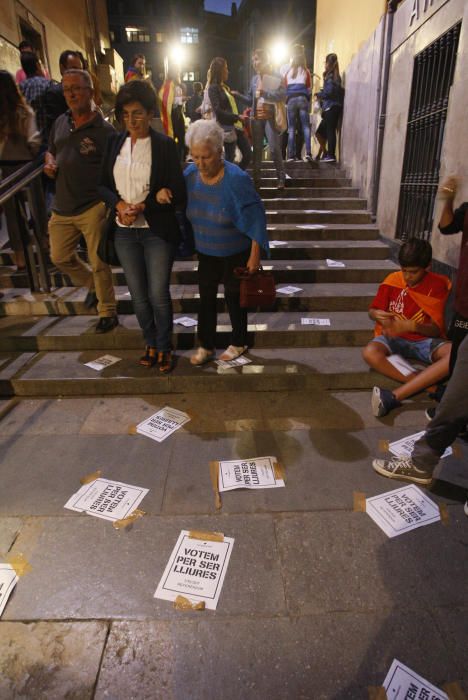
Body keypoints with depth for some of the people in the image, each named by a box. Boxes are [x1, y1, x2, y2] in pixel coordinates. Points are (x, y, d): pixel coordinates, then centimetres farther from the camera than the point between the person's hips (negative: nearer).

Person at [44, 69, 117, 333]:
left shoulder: (104, 130, -6)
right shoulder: (61, 123, 12)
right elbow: (50, 151, 26)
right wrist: (50, 164, 3)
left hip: (93, 208, -6)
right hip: (62, 207, 7)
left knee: (99, 264, -1)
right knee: (60, 257, 15)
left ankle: (108, 313, 15)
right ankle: (92, 285, 39)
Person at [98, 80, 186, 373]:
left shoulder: (165, 145, -7)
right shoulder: (115, 142, 6)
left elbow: (179, 194, -9)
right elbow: (103, 184, 9)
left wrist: (142, 206, -17)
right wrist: (119, 204, -11)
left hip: (157, 231, -4)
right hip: (125, 231, 4)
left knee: (158, 295, 1)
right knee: (139, 296, 11)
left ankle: (164, 348, 23)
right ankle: (151, 344, 32)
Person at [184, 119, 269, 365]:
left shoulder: (236, 179, -24)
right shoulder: (190, 174, -10)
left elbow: (256, 217, -18)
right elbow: (182, 212, 5)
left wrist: (255, 255, -17)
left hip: (235, 252, -4)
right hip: (206, 252, 4)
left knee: (234, 297, 9)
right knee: (206, 297, 8)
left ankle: (238, 343, 30)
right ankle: (205, 346, 24)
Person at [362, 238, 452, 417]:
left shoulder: (438, 285, -6)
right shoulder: (393, 280, -4)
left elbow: (436, 330, -10)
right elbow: (372, 311, 5)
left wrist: (411, 326, -31)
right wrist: (379, 315, -21)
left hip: (424, 339, 0)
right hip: (394, 337, 1)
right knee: (370, 353, -33)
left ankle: (394, 396, -38)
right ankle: (425, 384, -28)